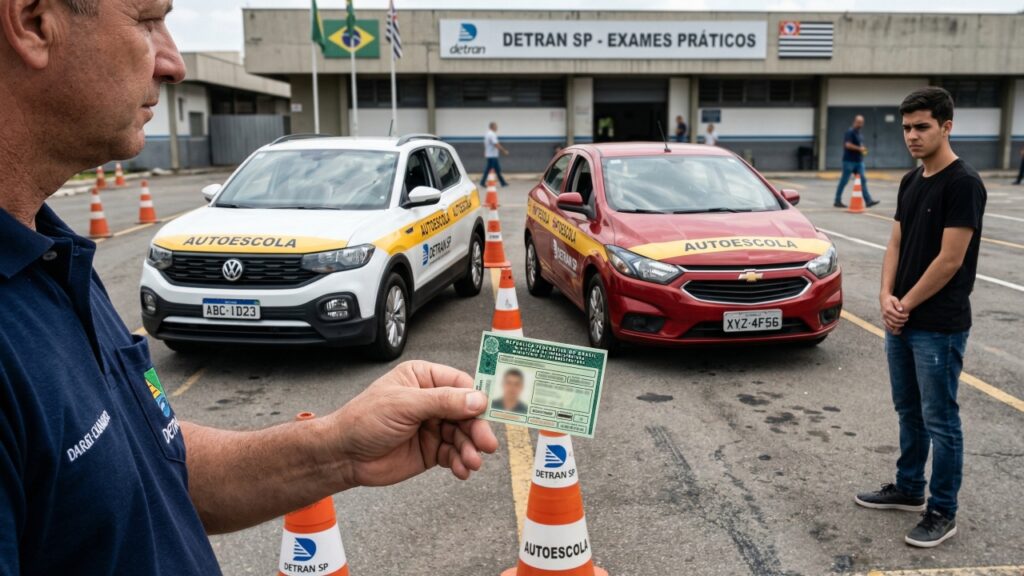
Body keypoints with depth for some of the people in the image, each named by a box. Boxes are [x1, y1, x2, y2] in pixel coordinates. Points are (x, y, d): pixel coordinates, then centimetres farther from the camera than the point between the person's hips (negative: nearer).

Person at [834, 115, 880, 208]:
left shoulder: (859, 133, 16)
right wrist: (859, 148, -17)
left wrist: (863, 149, 8)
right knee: (844, 181, -1)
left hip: (858, 161, 9)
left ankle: (868, 201, -2)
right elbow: (848, 145, -22)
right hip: (849, 161, -9)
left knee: (863, 180, 1)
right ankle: (837, 201, 7)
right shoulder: (850, 132, -11)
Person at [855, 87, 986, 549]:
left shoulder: (963, 184, -16)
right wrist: (887, 297, -4)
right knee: (909, 411, 18)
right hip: (902, 321, 9)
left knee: (939, 420, 2)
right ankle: (908, 489, 33)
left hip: (939, 326, -8)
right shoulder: (911, 182, 10)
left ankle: (942, 512, 14)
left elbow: (950, 259, -19)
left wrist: (907, 304, -11)